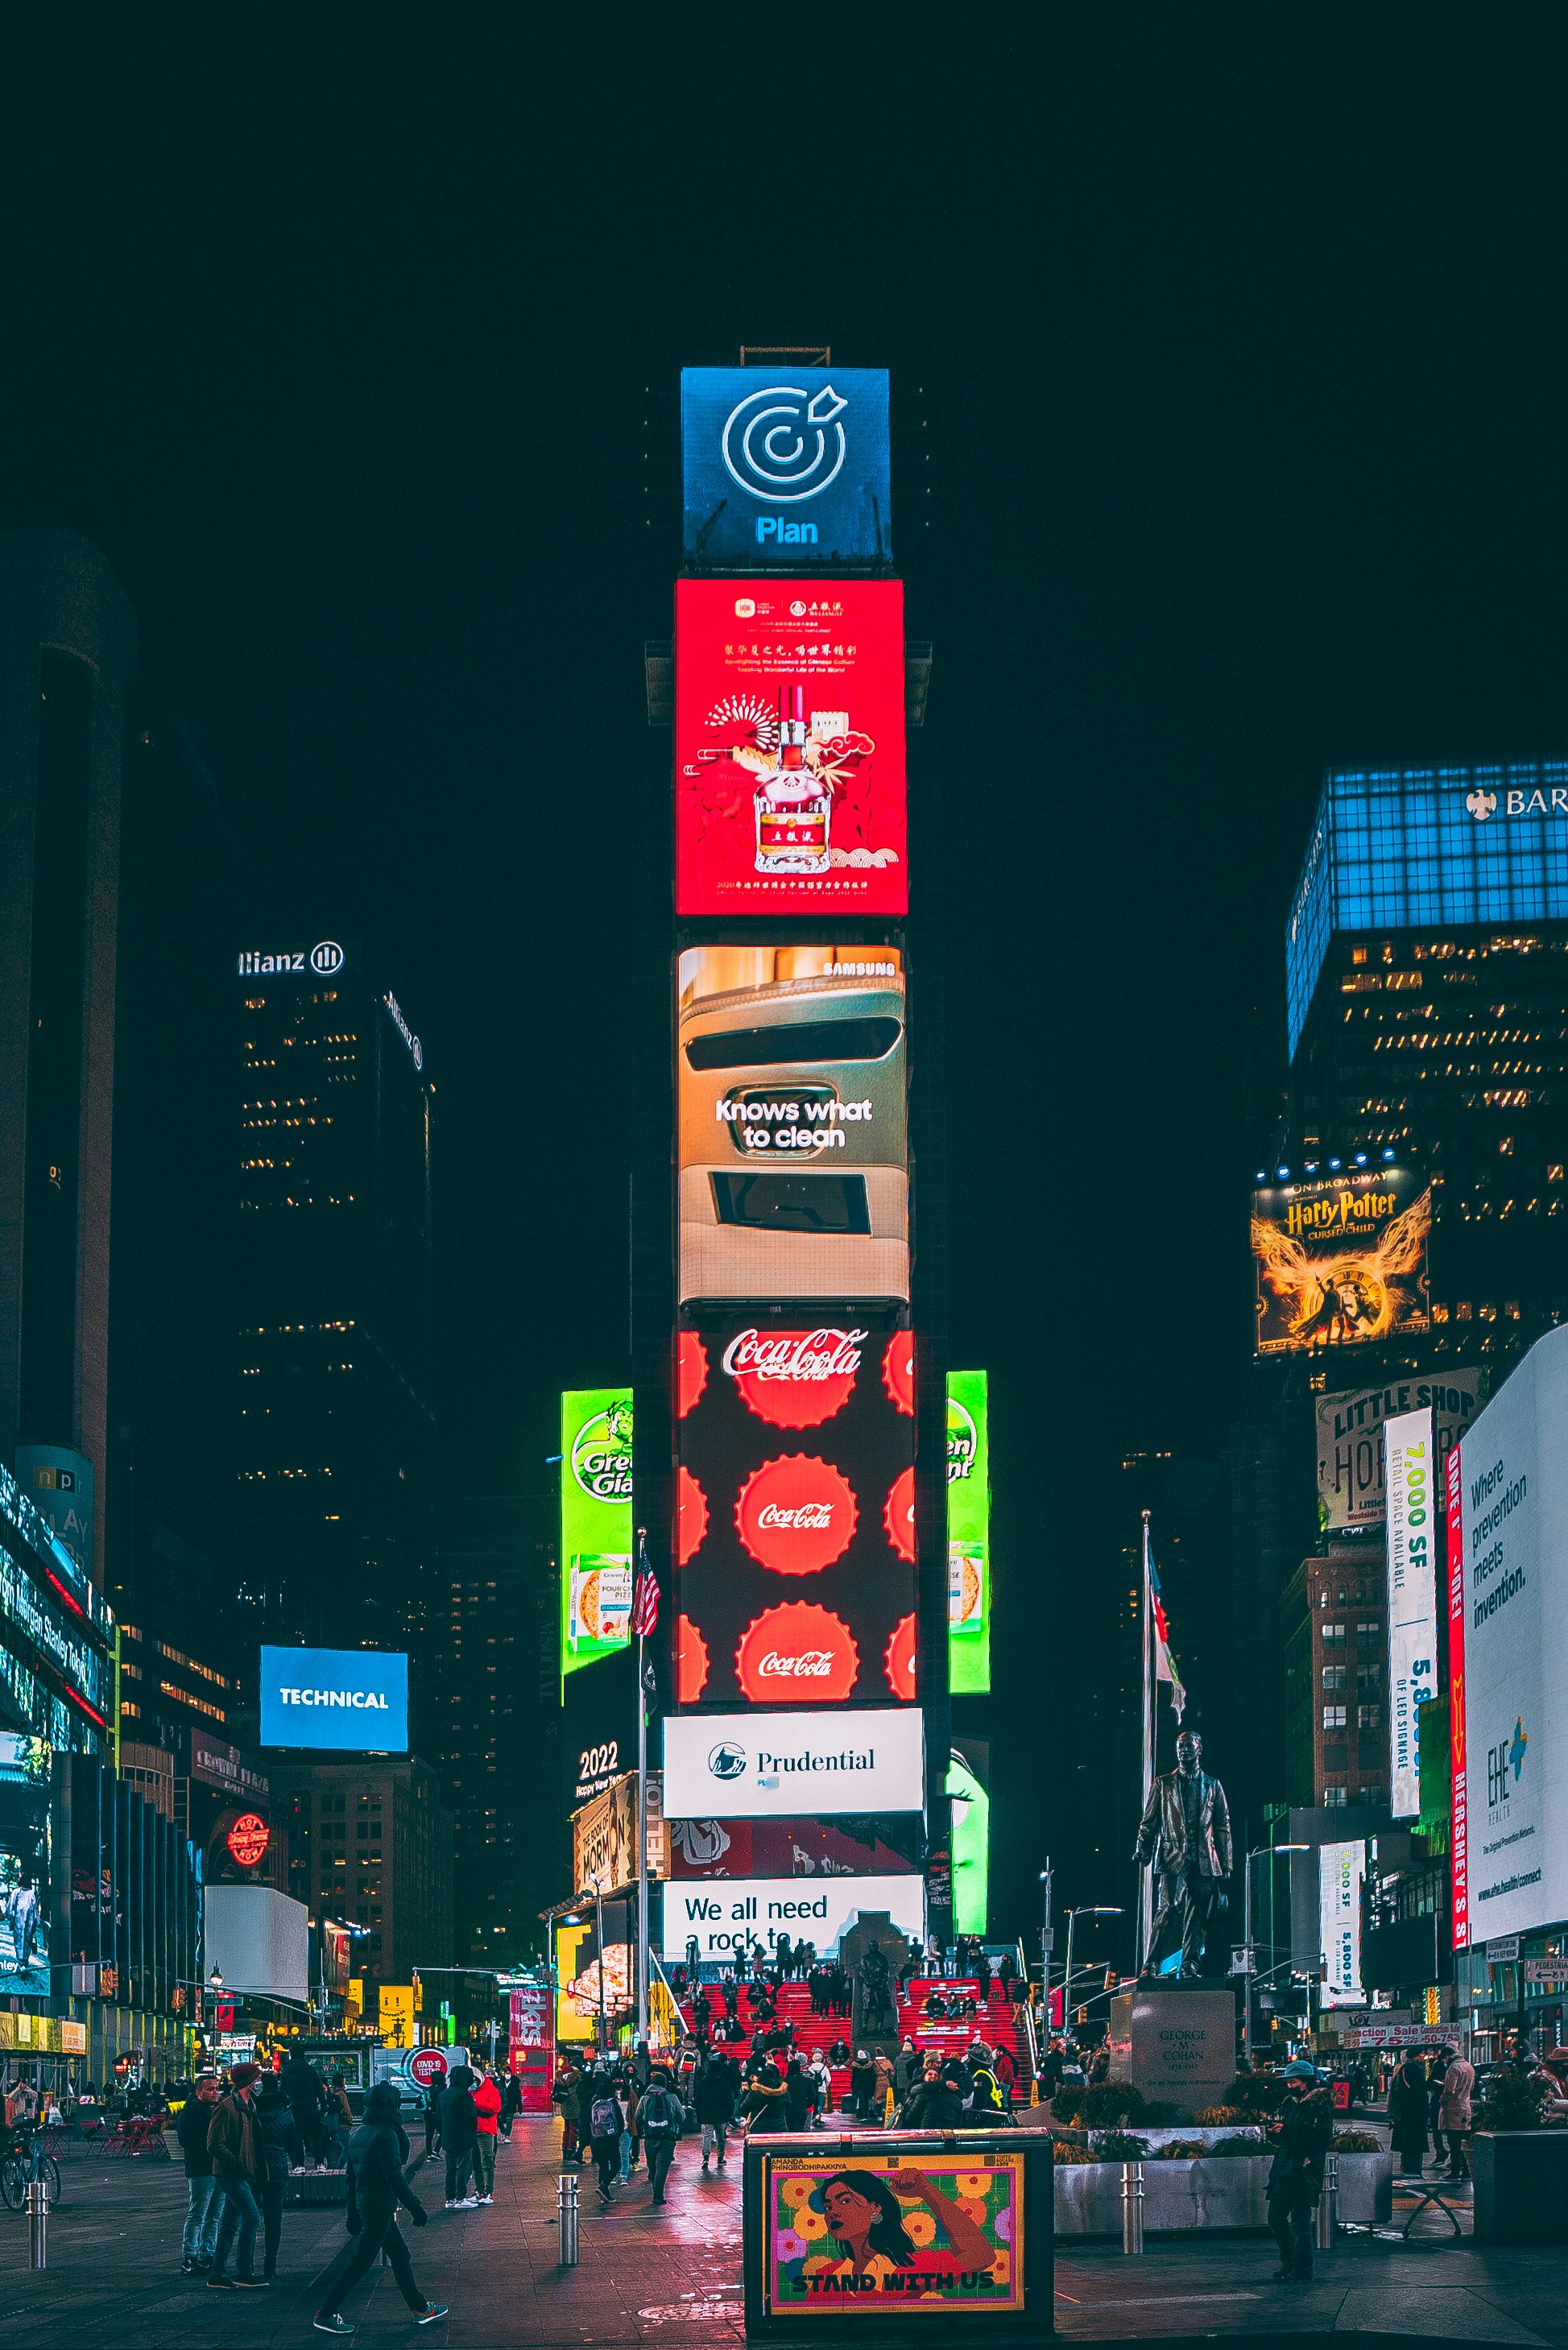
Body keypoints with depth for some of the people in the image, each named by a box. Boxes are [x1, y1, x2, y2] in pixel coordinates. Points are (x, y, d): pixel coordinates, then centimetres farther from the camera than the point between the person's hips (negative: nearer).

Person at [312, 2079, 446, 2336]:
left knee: (400, 2255, 16)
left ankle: (419, 2307, 24)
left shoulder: (359, 2133, 10)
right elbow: (395, 2177, -21)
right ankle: (326, 2313, -1)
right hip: (380, 2204, -9)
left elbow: (351, 2176, 15)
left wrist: (353, 2214, 20)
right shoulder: (386, 2133, -16)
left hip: (363, 2201, 9)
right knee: (360, 2262, -4)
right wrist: (415, 2207, -16)